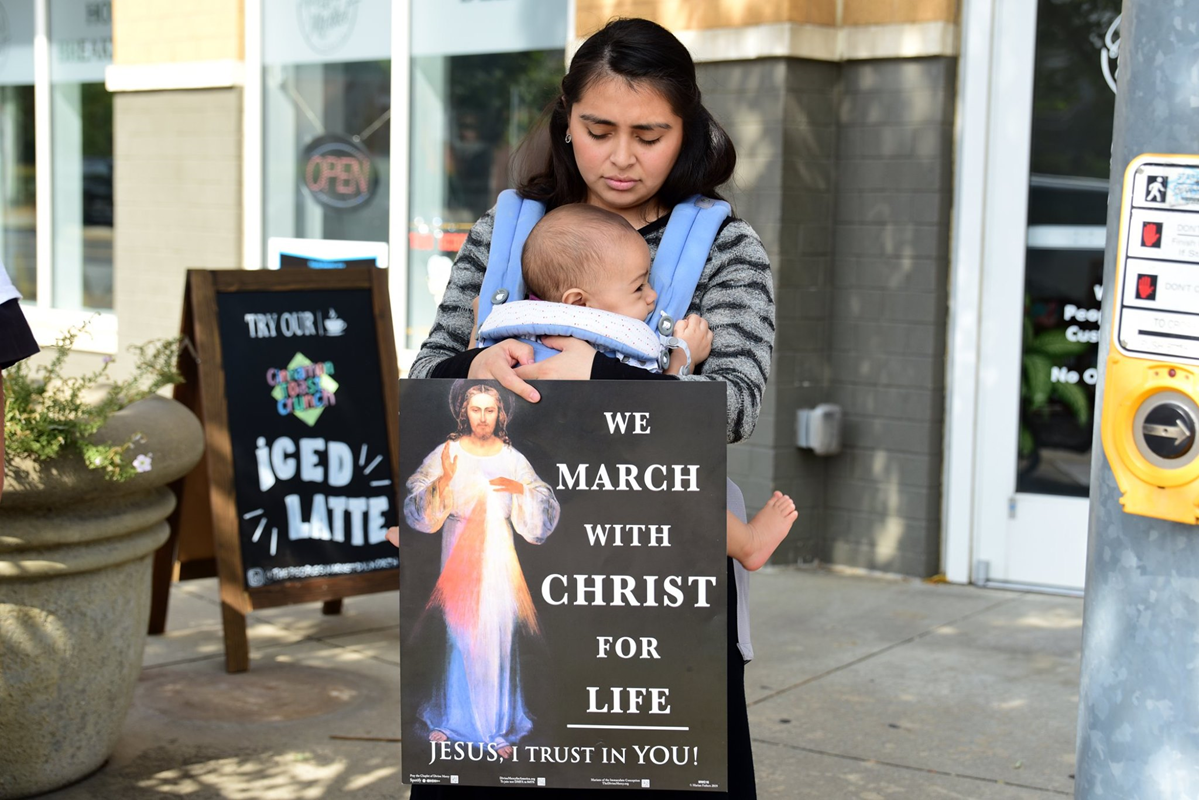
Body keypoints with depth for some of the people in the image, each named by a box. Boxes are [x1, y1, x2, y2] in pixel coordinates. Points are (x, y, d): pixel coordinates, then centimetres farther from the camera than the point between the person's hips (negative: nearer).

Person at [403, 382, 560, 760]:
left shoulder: (513, 459, 1)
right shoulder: (446, 453, -1)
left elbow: (543, 512, -1)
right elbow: (418, 508, -7)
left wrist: (522, 489, -19)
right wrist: (443, 482, -24)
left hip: (498, 556, 0)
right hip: (458, 555, 0)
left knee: (498, 637, 0)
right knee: (456, 634, 5)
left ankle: (500, 726, 10)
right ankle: (448, 718, 20)